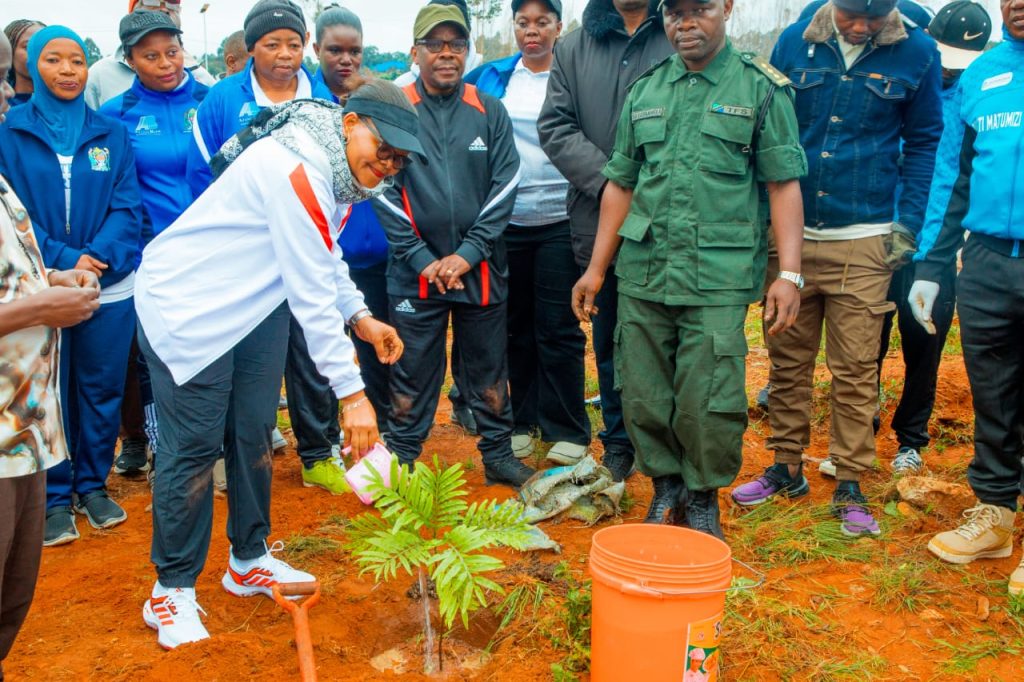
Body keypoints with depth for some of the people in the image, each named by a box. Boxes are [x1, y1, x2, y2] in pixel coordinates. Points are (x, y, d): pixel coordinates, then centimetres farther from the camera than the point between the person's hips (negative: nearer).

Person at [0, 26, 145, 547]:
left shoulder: (112, 135, 6)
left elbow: (126, 207, -1)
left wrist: (97, 259, -17)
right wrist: (64, 261, -16)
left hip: (109, 288, 1)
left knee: (101, 390, 9)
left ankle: (93, 485, 26)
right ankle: (55, 497, 19)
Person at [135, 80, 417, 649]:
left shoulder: (338, 167, 2)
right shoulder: (296, 168, -29)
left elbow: (324, 256, 14)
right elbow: (312, 292, -30)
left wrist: (361, 317, -1)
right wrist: (351, 391, -28)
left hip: (256, 304, 9)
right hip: (187, 305, -9)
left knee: (253, 434, 12)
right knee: (194, 446, -4)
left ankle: (250, 561, 29)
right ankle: (172, 589, 12)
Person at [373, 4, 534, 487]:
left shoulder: (490, 112, 4)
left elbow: (504, 188, 0)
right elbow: (385, 191, -4)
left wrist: (468, 253, -9)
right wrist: (422, 259, -11)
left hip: (481, 271, 2)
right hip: (414, 273, -1)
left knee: (489, 370, 12)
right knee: (411, 373, 7)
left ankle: (498, 455, 26)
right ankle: (400, 461, 21)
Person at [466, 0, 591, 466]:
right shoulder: (491, 77, 9)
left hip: (559, 222, -3)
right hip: (506, 221, 3)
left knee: (557, 328, 0)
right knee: (516, 326, 12)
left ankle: (567, 430, 11)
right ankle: (523, 419, 25)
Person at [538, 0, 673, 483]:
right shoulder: (573, 48, 11)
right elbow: (555, 126, 3)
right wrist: (608, 180, -11)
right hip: (600, 222, 3)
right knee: (612, 341, 14)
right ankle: (618, 443, 28)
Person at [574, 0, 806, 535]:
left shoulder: (762, 88, 2)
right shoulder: (644, 92, 12)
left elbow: (784, 186, -1)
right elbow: (620, 186, 14)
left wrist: (789, 273, -9)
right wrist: (596, 269, 12)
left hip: (719, 276, -4)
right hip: (643, 271, 4)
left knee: (708, 400, -2)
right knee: (641, 395, 8)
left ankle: (703, 496, 22)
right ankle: (665, 486, 30)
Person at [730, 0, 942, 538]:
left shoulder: (916, 54, -1)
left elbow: (924, 143, 8)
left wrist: (908, 226, 0)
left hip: (863, 241, -2)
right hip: (789, 233, 2)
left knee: (855, 370, 2)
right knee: (787, 359, 10)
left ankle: (850, 485, 15)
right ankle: (786, 468, 25)